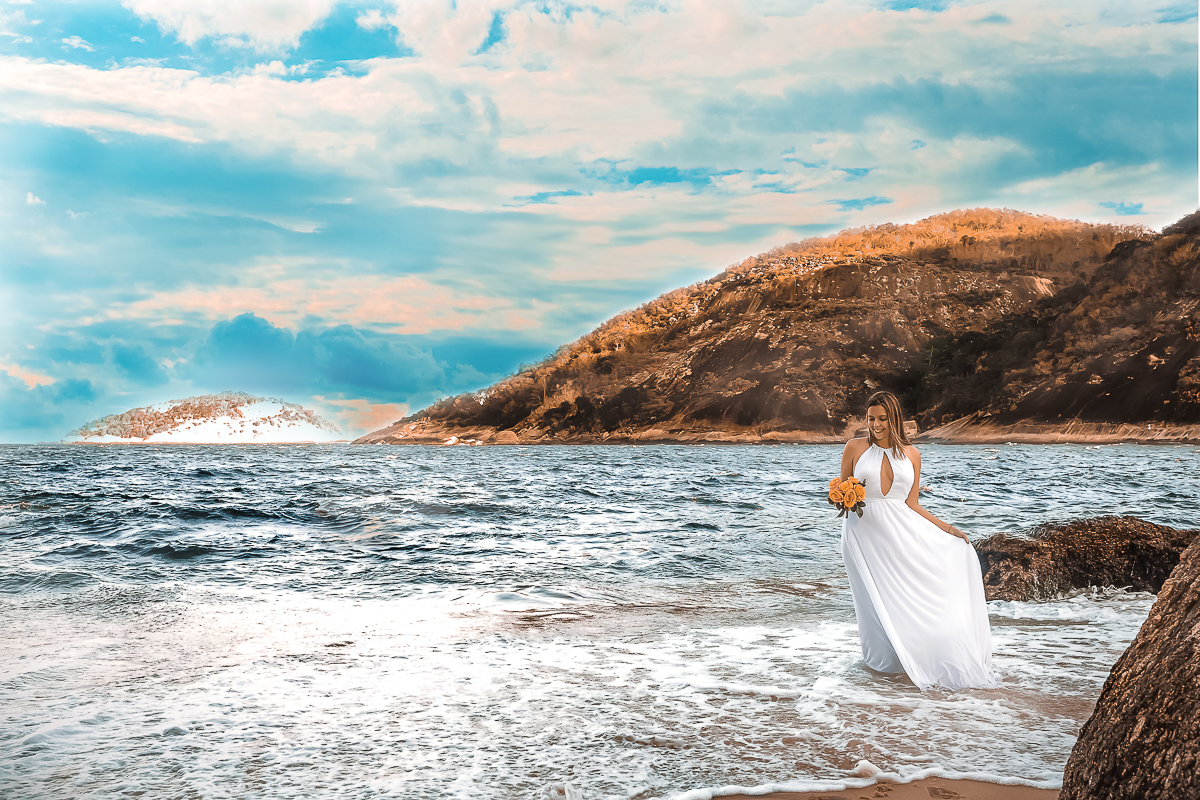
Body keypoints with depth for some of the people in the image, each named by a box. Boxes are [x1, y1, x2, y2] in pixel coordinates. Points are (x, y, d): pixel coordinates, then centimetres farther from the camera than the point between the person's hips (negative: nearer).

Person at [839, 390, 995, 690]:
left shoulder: (911, 454, 9)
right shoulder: (855, 448, 4)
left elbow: (912, 505, 10)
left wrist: (947, 528, 3)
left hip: (901, 530, 2)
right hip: (864, 530, -2)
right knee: (882, 601, -7)